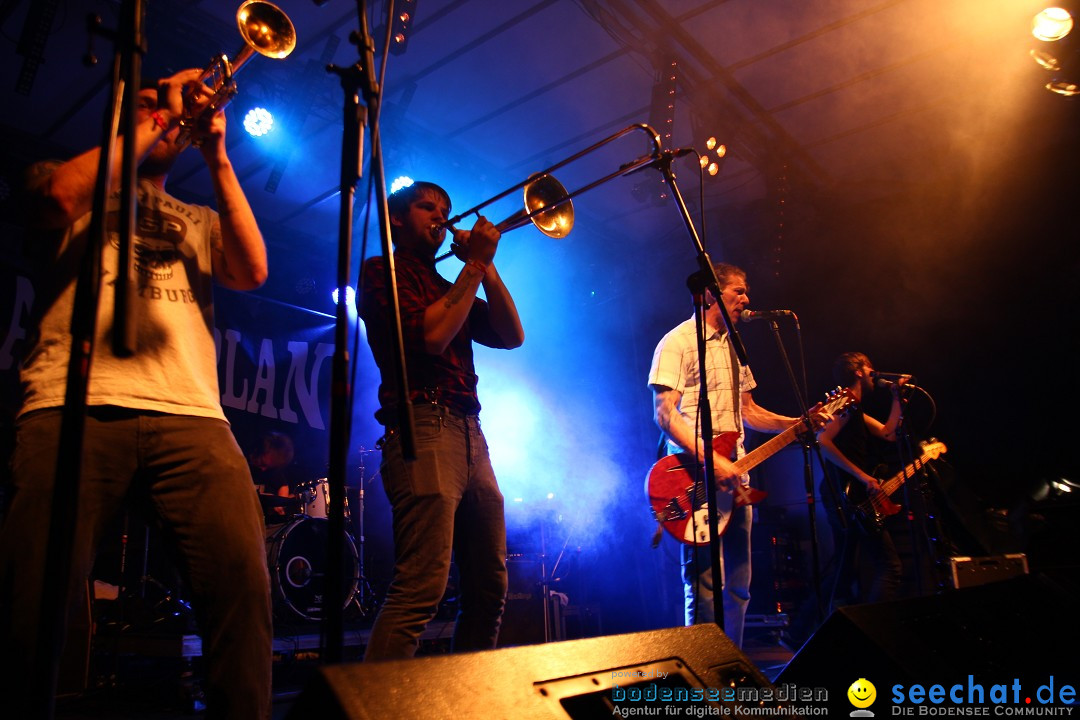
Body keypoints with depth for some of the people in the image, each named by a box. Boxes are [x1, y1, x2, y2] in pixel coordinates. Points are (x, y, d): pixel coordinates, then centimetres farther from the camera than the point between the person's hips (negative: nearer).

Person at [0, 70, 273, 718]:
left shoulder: (199, 221, 30)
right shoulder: (77, 184, 24)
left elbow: (252, 272, 10)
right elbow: (59, 197, -2)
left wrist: (216, 156, 10)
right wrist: (155, 117, 6)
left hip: (192, 415, 2)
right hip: (76, 407, -1)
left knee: (244, 585, -16)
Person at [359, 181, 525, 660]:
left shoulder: (451, 290, 26)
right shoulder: (383, 271, 5)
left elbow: (511, 335, 15)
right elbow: (430, 335, -12)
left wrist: (486, 266, 8)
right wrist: (474, 265, -4)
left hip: (470, 436, 8)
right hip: (423, 428, -8)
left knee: (489, 587, 9)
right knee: (421, 588, -17)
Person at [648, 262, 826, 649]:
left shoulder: (733, 346, 19)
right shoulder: (677, 342, -6)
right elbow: (665, 413, -15)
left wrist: (798, 423, 8)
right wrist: (710, 460, -25)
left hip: (733, 476, 8)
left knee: (738, 586, 12)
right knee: (705, 588, -7)